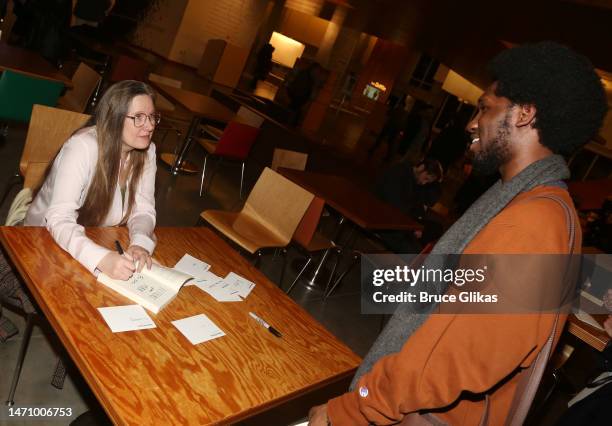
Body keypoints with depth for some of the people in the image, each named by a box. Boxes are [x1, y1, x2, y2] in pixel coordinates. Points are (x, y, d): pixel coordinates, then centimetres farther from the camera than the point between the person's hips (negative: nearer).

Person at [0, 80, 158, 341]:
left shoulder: (146, 151, -10)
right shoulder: (83, 147, -28)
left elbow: (143, 209, -10)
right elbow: (59, 220, -36)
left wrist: (141, 243, -34)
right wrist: (102, 259, -54)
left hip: (97, 241, 5)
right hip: (47, 241, -4)